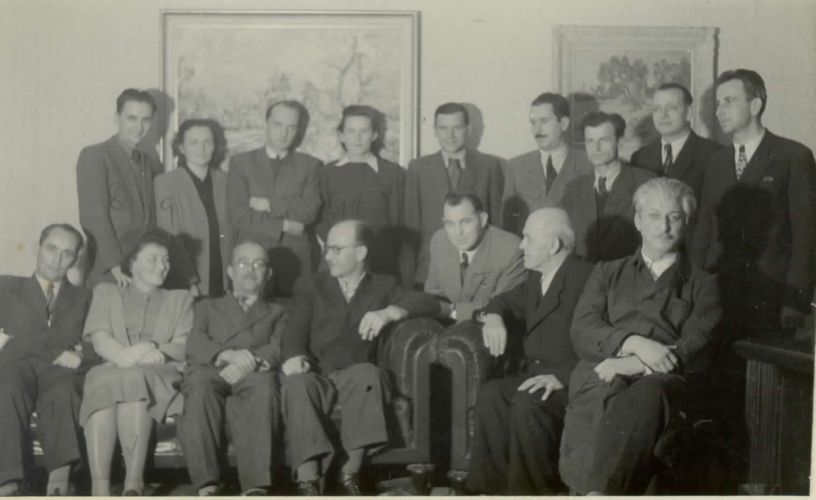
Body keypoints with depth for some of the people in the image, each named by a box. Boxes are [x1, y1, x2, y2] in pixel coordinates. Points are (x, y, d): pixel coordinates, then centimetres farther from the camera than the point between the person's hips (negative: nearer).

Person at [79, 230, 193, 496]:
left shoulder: (180, 298, 27)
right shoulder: (106, 292, 25)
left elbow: (184, 346, 10)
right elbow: (100, 340, 7)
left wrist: (156, 351, -14)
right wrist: (126, 355, -16)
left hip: (159, 374, 0)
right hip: (112, 369, 1)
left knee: (133, 378, -37)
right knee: (103, 382, -36)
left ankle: (133, 483, -48)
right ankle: (99, 487, -47)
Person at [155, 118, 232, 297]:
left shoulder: (225, 181, 7)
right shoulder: (165, 182, -2)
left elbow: (234, 229, 7)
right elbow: (170, 237, -7)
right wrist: (190, 282, -14)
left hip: (225, 283, 3)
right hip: (185, 287, -3)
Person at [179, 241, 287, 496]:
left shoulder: (277, 313, 32)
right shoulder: (208, 306, 33)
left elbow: (278, 349, 10)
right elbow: (194, 345, 12)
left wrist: (248, 363, -13)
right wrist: (228, 355, -11)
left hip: (253, 377, 0)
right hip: (212, 372, 1)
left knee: (264, 384, -37)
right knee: (200, 382, -37)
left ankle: (256, 485, -48)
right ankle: (207, 485, -42)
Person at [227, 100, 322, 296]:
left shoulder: (310, 165, 9)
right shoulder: (241, 162, 7)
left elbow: (310, 210, -5)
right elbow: (237, 214, -3)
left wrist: (269, 204, -7)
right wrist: (282, 225, -7)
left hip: (296, 262, 0)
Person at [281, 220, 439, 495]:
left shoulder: (382, 285, 19)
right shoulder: (311, 286, 21)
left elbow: (429, 302, 4)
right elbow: (296, 328, 5)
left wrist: (388, 313, -14)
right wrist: (294, 356, -18)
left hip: (356, 378, 0)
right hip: (318, 377, 1)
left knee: (367, 373, -35)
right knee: (296, 382, -34)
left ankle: (351, 472, -32)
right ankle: (308, 481, -42)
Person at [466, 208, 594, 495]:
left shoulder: (585, 277, -15)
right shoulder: (536, 278, 14)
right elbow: (507, 301, 30)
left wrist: (561, 377, -30)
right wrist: (493, 316, 6)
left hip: (570, 383, -8)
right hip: (536, 376, 8)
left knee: (528, 403, -32)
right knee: (491, 393, -16)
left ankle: (530, 490, -16)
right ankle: (493, 485, -10)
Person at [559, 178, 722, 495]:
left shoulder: (702, 285, 24)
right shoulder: (607, 273, 28)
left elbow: (698, 349, 5)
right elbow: (582, 333, 11)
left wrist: (630, 365, -10)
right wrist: (635, 343, -9)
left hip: (664, 378, -1)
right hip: (604, 373, 1)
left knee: (646, 395, -39)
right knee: (601, 398, -38)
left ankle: (597, 491, -50)